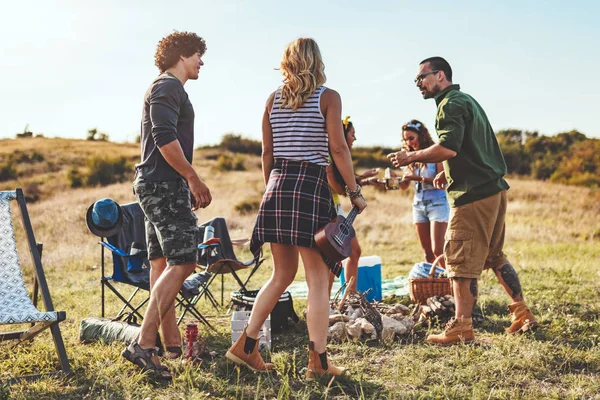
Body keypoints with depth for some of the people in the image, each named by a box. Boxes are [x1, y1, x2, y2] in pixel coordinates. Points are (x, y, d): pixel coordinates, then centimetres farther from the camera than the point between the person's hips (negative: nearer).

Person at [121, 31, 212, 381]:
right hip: (165, 184, -11)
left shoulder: (165, 88, 24)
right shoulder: (168, 87, -9)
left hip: (158, 185, 11)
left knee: (163, 264, 10)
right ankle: (143, 344, -15)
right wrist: (194, 179, -16)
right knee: (182, 263, -14)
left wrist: (188, 186, 24)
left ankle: (172, 340, 17)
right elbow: (165, 139, -21)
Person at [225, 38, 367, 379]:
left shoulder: (274, 99, 11)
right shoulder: (328, 97, -1)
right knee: (318, 277, 1)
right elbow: (339, 149, -8)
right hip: (312, 184, -5)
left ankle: (246, 346, 18)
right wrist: (355, 191, -3)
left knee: (283, 273, 16)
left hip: (278, 185, 5)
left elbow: (267, 152, 11)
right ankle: (318, 361, 1)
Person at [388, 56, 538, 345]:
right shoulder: (467, 100, 21)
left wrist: (411, 157, -15)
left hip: (473, 194, -10)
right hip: (494, 189, 10)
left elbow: (448, 148, -25)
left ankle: (461, 329, -1)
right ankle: (523, 315, 23)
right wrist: (448, 172, 23)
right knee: (494, 256, 18)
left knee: (461, 262, -5)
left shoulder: (451, 104, -10)